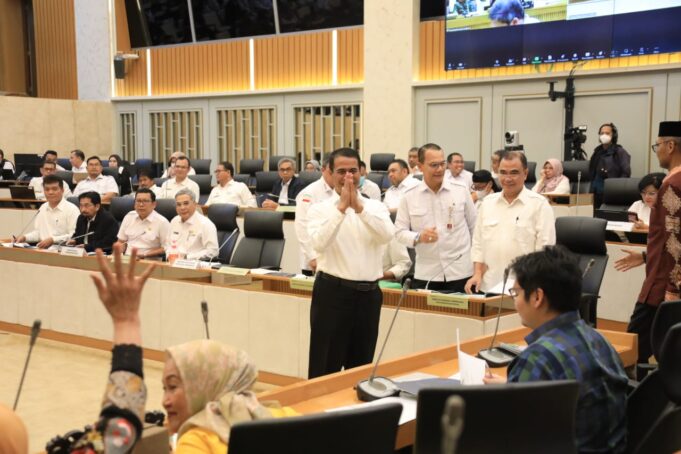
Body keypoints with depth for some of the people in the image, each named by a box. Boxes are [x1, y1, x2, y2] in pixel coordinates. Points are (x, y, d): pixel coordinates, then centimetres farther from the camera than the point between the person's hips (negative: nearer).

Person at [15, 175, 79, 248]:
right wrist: (24, 237, 7)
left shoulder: (71, 209, -4)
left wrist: (52, 240, -20)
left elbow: (74, 236, -13)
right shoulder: (43, 208, 20)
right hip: (43, 249, 6)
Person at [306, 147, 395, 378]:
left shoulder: (376, 207, 6)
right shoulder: (320, 209, -2)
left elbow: (387, 235, -15)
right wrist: (341, 207, -25)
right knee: (325, 368, 3)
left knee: (361, 367, 15)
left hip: (369, 294, 3)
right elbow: (319, 243, -21)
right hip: (332, 292, -3)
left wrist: (359, 207, -24)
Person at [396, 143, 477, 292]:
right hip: (425, 275, 0)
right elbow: (400, 232, 2)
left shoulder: (461, 190, 2)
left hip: (461, 273, 0)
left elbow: (475, 227, 11)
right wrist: (419, 237, -18)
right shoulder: (409, 196, 1)